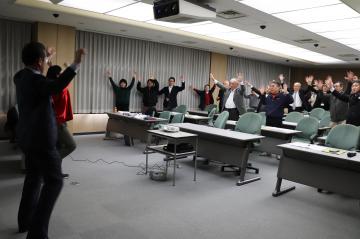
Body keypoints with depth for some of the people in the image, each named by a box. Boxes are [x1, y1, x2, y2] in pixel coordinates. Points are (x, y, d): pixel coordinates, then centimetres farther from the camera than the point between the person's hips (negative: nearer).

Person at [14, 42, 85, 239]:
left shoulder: (21, 76, 6)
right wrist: (75, 64, -46)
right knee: (54, 181, -3)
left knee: (34, 177, 21)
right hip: (41, 139, -10)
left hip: (28, 137, 10)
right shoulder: (34, 79, -22)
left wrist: (46, 56, 40)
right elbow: (56, 86, -43)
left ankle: (25, 221, 32)